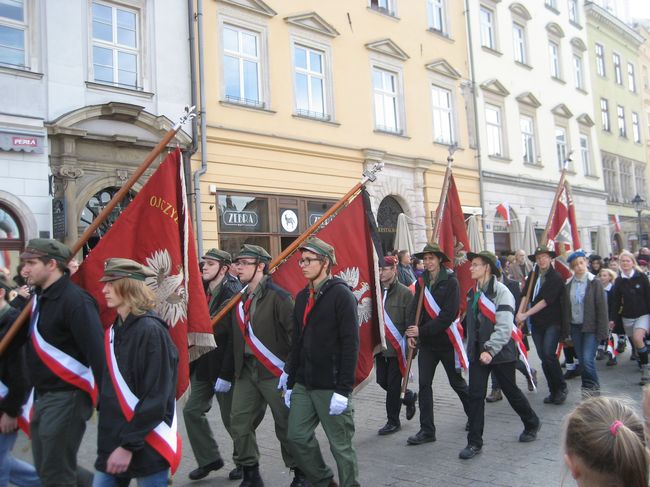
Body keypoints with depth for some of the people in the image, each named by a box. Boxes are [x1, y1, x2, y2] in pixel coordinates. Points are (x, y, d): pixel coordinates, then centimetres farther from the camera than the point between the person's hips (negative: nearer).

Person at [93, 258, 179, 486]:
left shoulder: (151, 331, -17)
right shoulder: (114, 330, 7)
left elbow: (155, 398, -20)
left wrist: (129, 445, -18)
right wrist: (110, 440, 13)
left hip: (147, 447, -7)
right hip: (112, 443, 7)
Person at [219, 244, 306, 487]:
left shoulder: (277, 296, -13)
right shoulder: (242, 300, 11)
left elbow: (296, 334, -17)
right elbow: (235, 340, 16)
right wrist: (225, 374, 17)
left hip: (274, 373, -7)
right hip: (246, 371, 7)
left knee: (286, 426, 4)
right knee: (239, 422, 7)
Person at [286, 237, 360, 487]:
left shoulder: (341, 294, -11)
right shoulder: (302, 297, 12)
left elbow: (350, 344, -16)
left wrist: (343, 390, -19)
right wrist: (291, 383, 15)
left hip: (331, 387, -7)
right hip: (303, 385, 7)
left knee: (341, 446, 3)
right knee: (297, 436, 9)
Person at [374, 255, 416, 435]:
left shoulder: (405, 293, -9)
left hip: (397, 348, -5)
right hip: (380, 346, 5)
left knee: (393, 384, 2)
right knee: (382, 381, 13)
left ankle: (393, 421, 18)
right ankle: (408, 396, 38)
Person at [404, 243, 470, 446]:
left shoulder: (450, 281, -11)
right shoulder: (421, 282, 5)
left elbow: (448, 315, -18)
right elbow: (414, 308, 1)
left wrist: (422, 331, -20)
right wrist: (412, 332, -15)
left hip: (446, 341, -4)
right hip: (427, 342, 4)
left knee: (457, 382, 12)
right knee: (424, 384, 0)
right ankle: (427, 430, 9)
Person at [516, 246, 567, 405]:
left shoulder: (556, 278, -9)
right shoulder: (533, 275, 9)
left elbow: (546, 301, -15)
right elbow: (526, 295, 3)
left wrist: (526, 315, -17)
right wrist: (520, 313, -13)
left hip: (553, 322, -5)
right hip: (536, 323, 5)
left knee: (548, 353, -18)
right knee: (543, 357, 7)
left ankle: (561, 387, 0)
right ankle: (554, 391, 18)